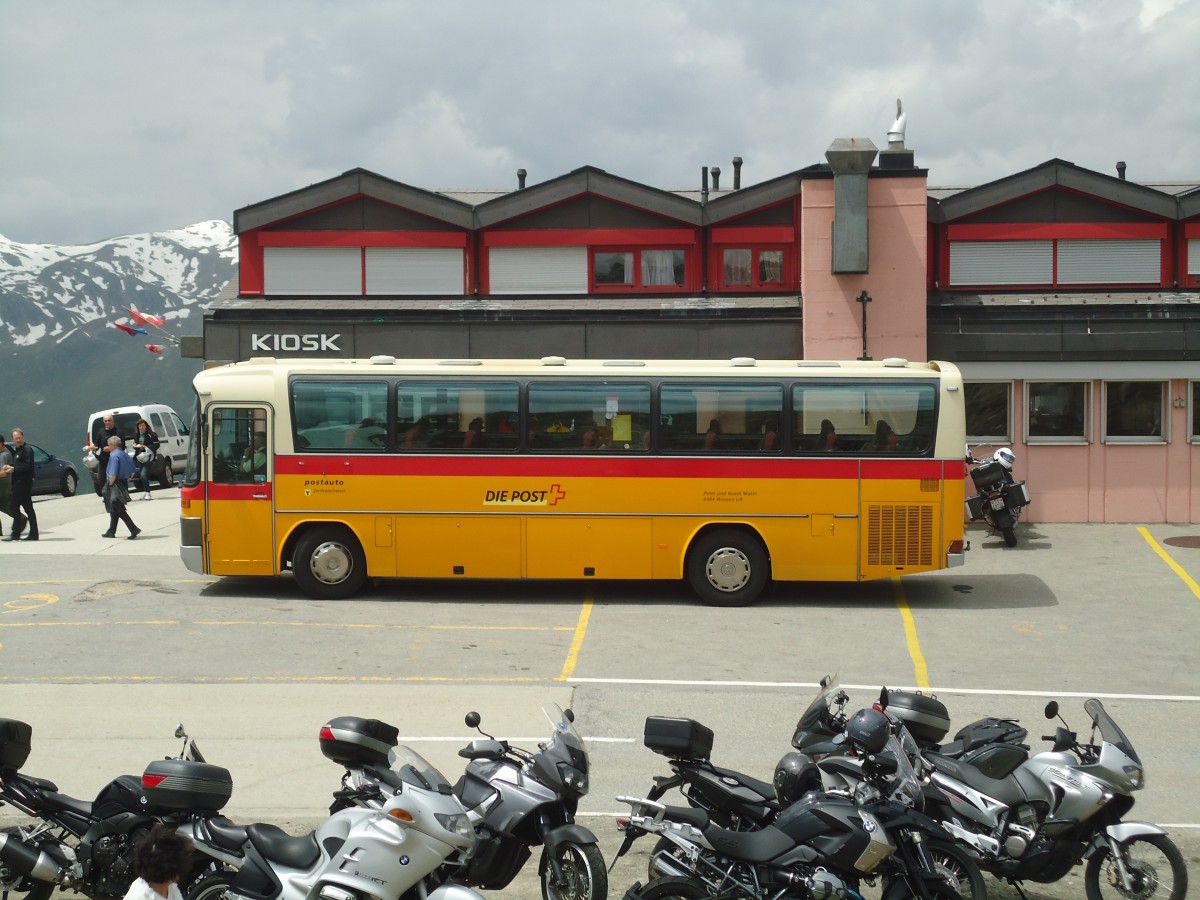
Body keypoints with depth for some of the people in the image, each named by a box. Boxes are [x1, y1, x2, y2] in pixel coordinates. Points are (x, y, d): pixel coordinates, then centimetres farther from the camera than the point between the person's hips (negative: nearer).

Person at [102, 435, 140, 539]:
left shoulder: (114, 456, -16)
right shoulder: (125, 455, 11)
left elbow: (113, 474, -23)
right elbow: (132, 471, 15)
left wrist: (110, 484, -12)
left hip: (116, 485, -9)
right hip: (124, 483, 9)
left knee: (119, 510, -5)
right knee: (114, 510, 18)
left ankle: (134, 529, -12)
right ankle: (111, 532, 24)